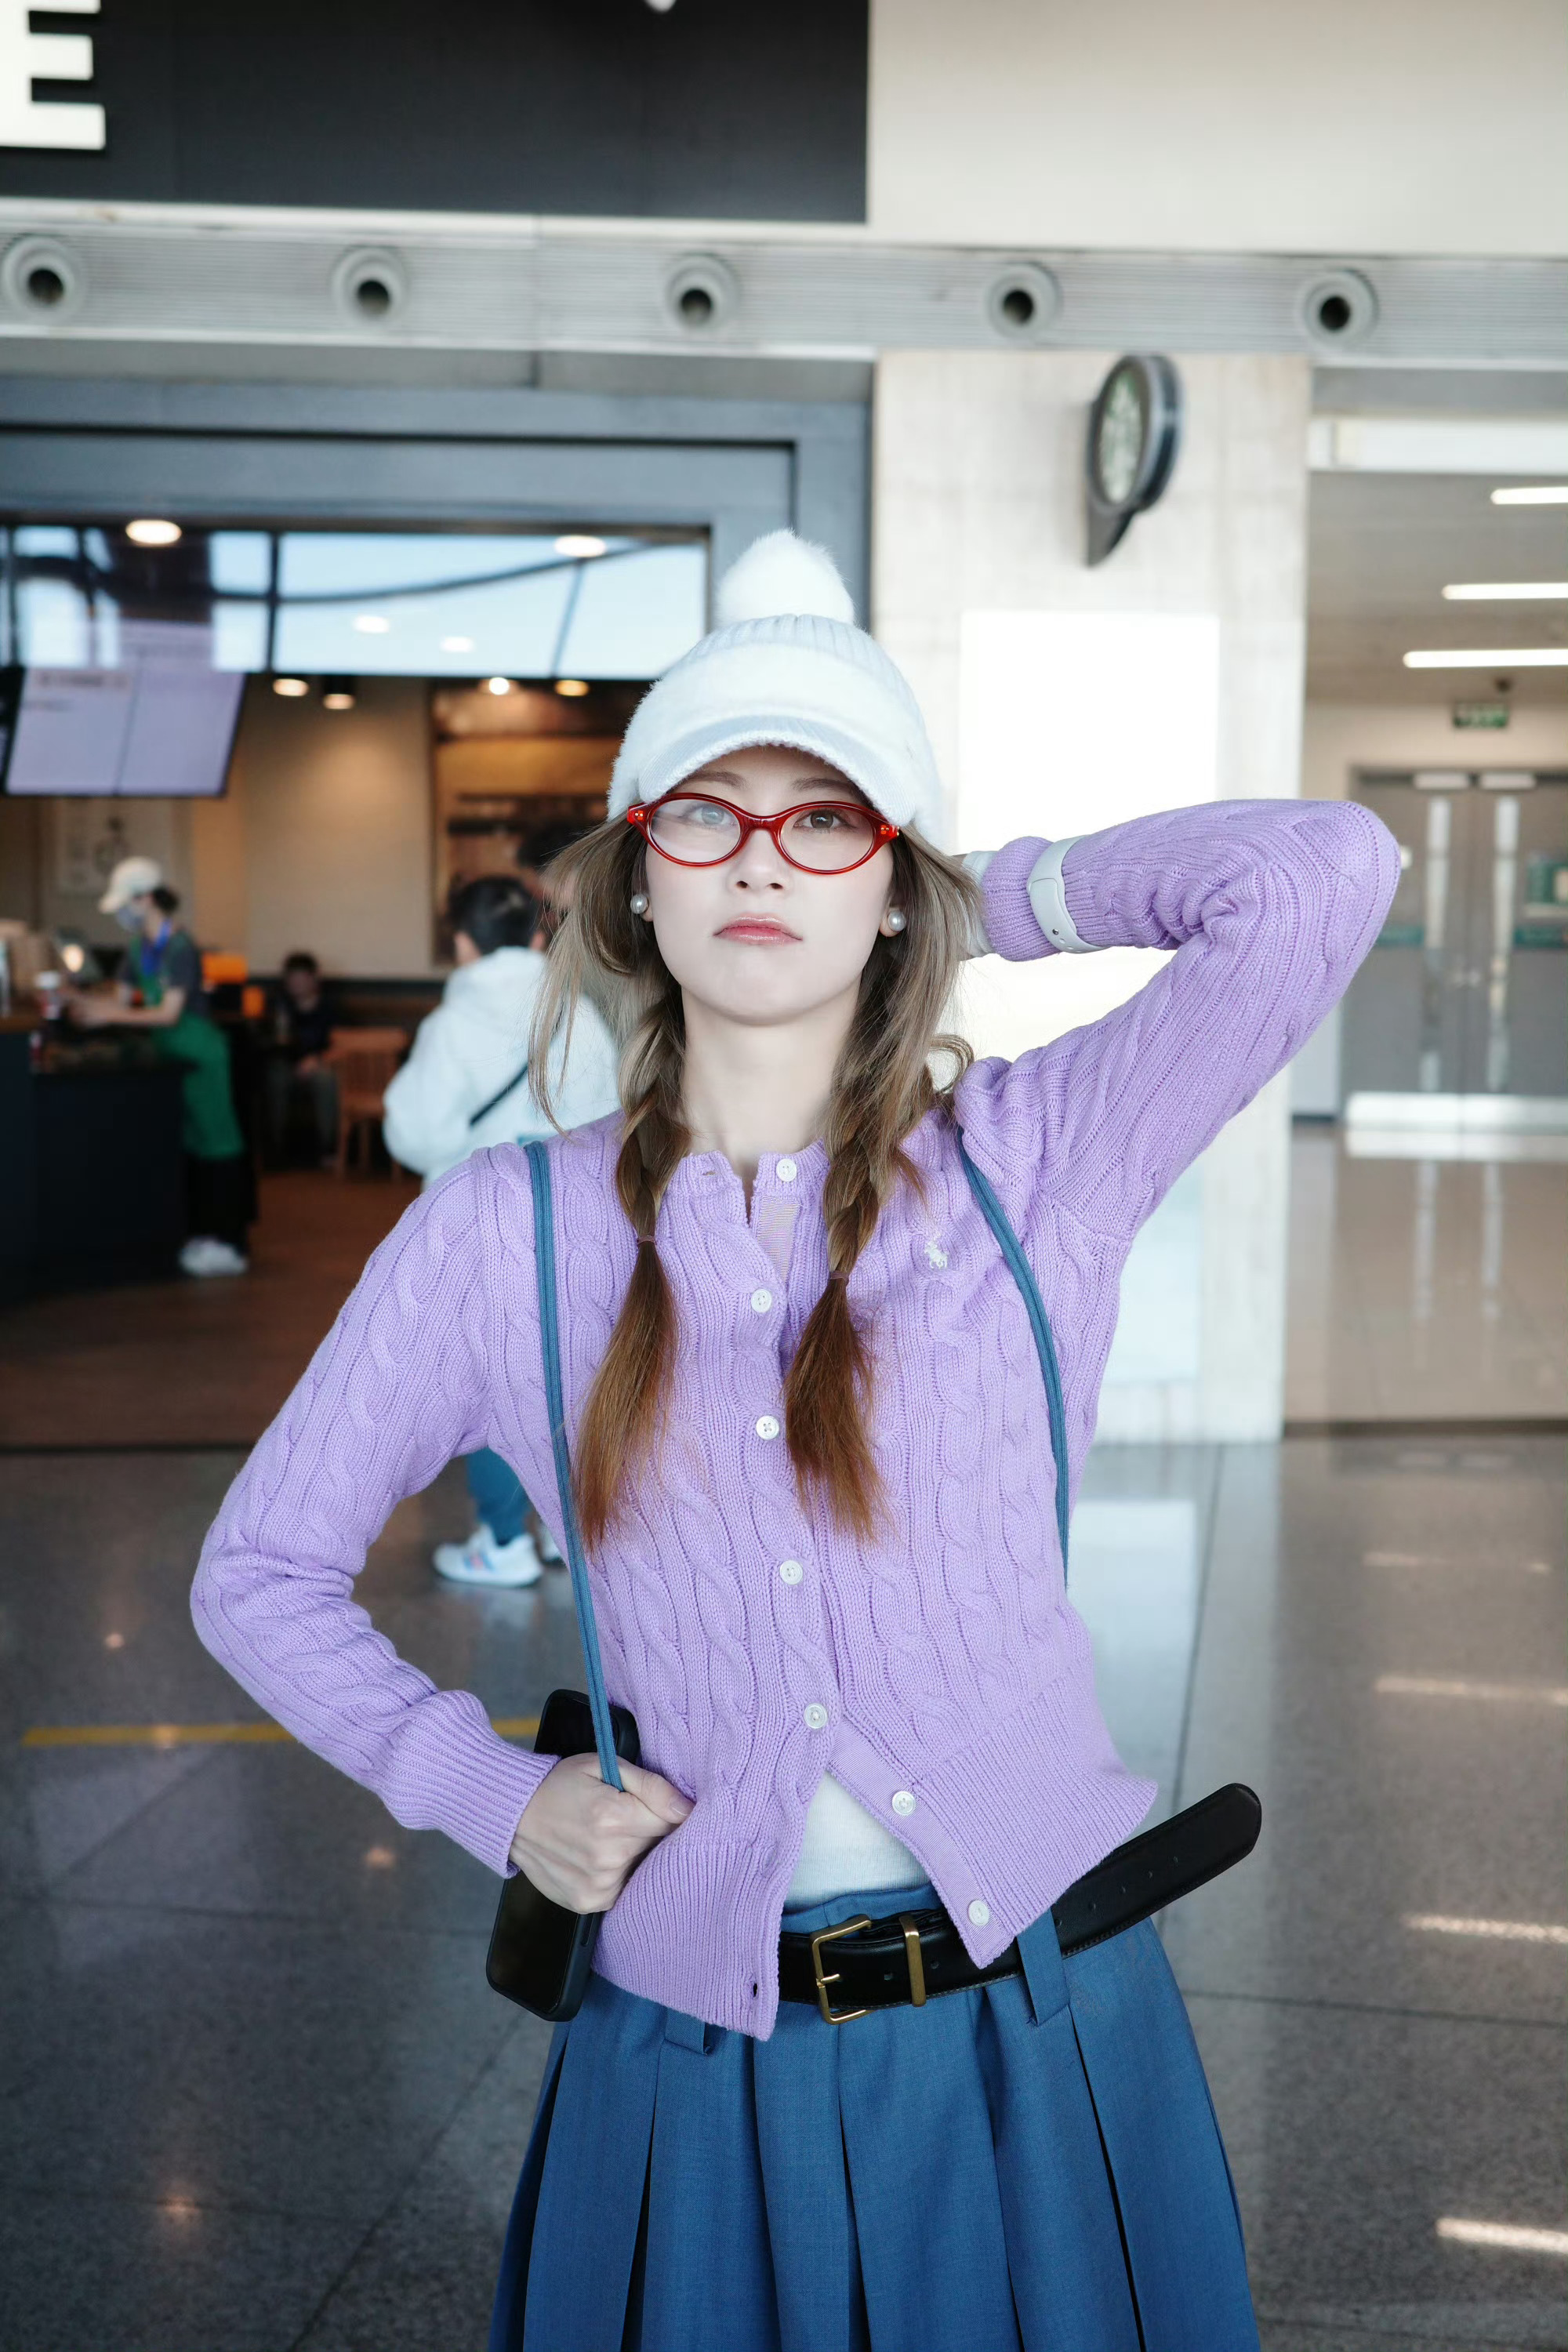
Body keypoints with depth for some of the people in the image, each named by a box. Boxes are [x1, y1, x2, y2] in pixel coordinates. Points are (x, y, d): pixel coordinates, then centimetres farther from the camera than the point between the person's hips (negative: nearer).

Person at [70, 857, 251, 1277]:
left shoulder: (181, 948, -18)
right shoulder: (140, 949, 8)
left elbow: (169, 1013, -21)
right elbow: (121, 998, 8)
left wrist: (108, 1016, -24)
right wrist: (78, 997, -7)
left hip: (201, 1057, -9)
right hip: (173, 1056, 9)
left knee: (215, 1143, -5)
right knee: (189, 1144, 13)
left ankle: (229, 1246, -2)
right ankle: (202, 1233, 21)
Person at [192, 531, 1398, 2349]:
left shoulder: (1030, 1160, -6)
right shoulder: (506, 1231, -3)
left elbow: (1323, 873, -19)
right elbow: (260, 1571, 7)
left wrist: (999, 896, -5)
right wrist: (487, 1789, -5)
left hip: (1039, 2025, 0)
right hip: (699, 2048, 1)